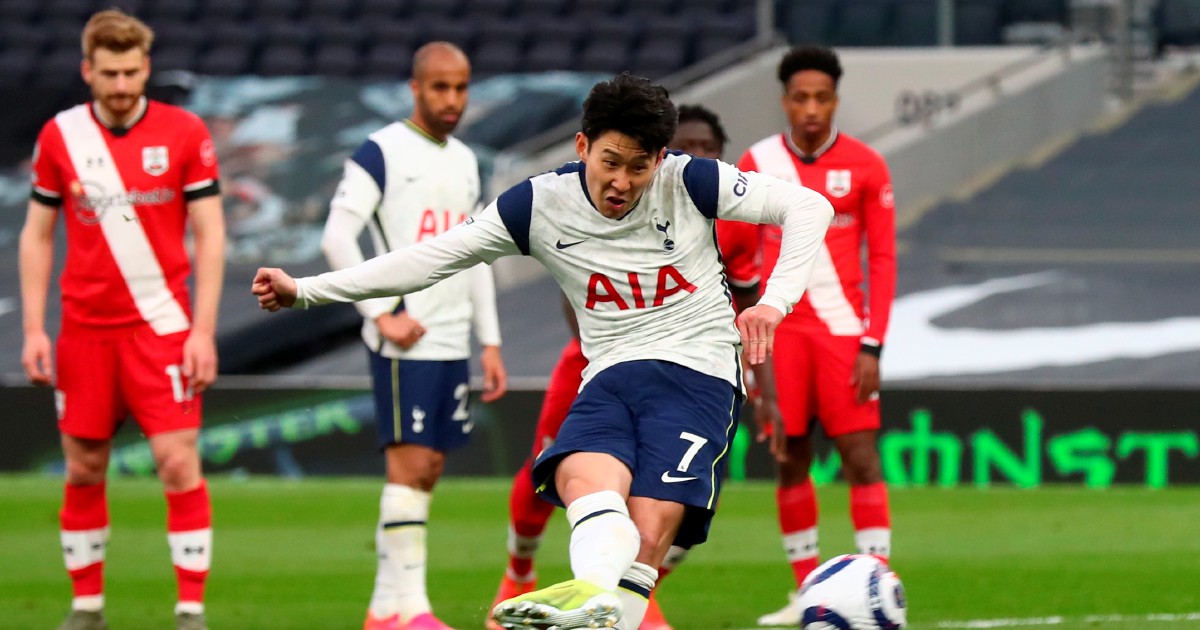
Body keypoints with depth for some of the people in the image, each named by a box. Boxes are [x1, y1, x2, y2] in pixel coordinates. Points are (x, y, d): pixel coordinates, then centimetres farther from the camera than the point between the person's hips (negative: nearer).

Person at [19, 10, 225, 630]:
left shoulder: (185, 134, -3)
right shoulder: (58, 136, 3)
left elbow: (210, 235, -1)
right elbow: (37, 235, 8)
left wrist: (203, 329, -8)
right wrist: (33, 328, 1)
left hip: (161, 326, -2)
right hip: (84, 330, 2)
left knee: (179, 463, -10)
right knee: (83, 471, 5)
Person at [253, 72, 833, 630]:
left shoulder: (688, 181, -2)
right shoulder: (541, 204, 3)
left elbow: (808, 206, 0)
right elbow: (434, 258, 7)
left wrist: (774, 300, -15)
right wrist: (306, 290, 3)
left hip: (698, 374, -1)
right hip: (611, 375, 1)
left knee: (649, 531, -25)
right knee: (586, 479, -33)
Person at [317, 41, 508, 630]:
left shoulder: (464, 161, 17)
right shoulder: (382, 152, -6)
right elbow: (337, 235, -13)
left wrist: (490, 342, 16)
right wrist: (383, 314, -17)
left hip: (453, 340, 7)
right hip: (405, 340, -7)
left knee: (428, 470, 6)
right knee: (410, 464, -11)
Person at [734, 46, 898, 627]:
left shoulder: (865, 167, -1)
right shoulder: (757, 165, 3)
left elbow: (882, 259, -1)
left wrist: (873, 346, -8)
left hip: (842, 330, -2)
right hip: (780, 329, 2)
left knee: (861, 457, -9)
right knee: (791, 461, 5)